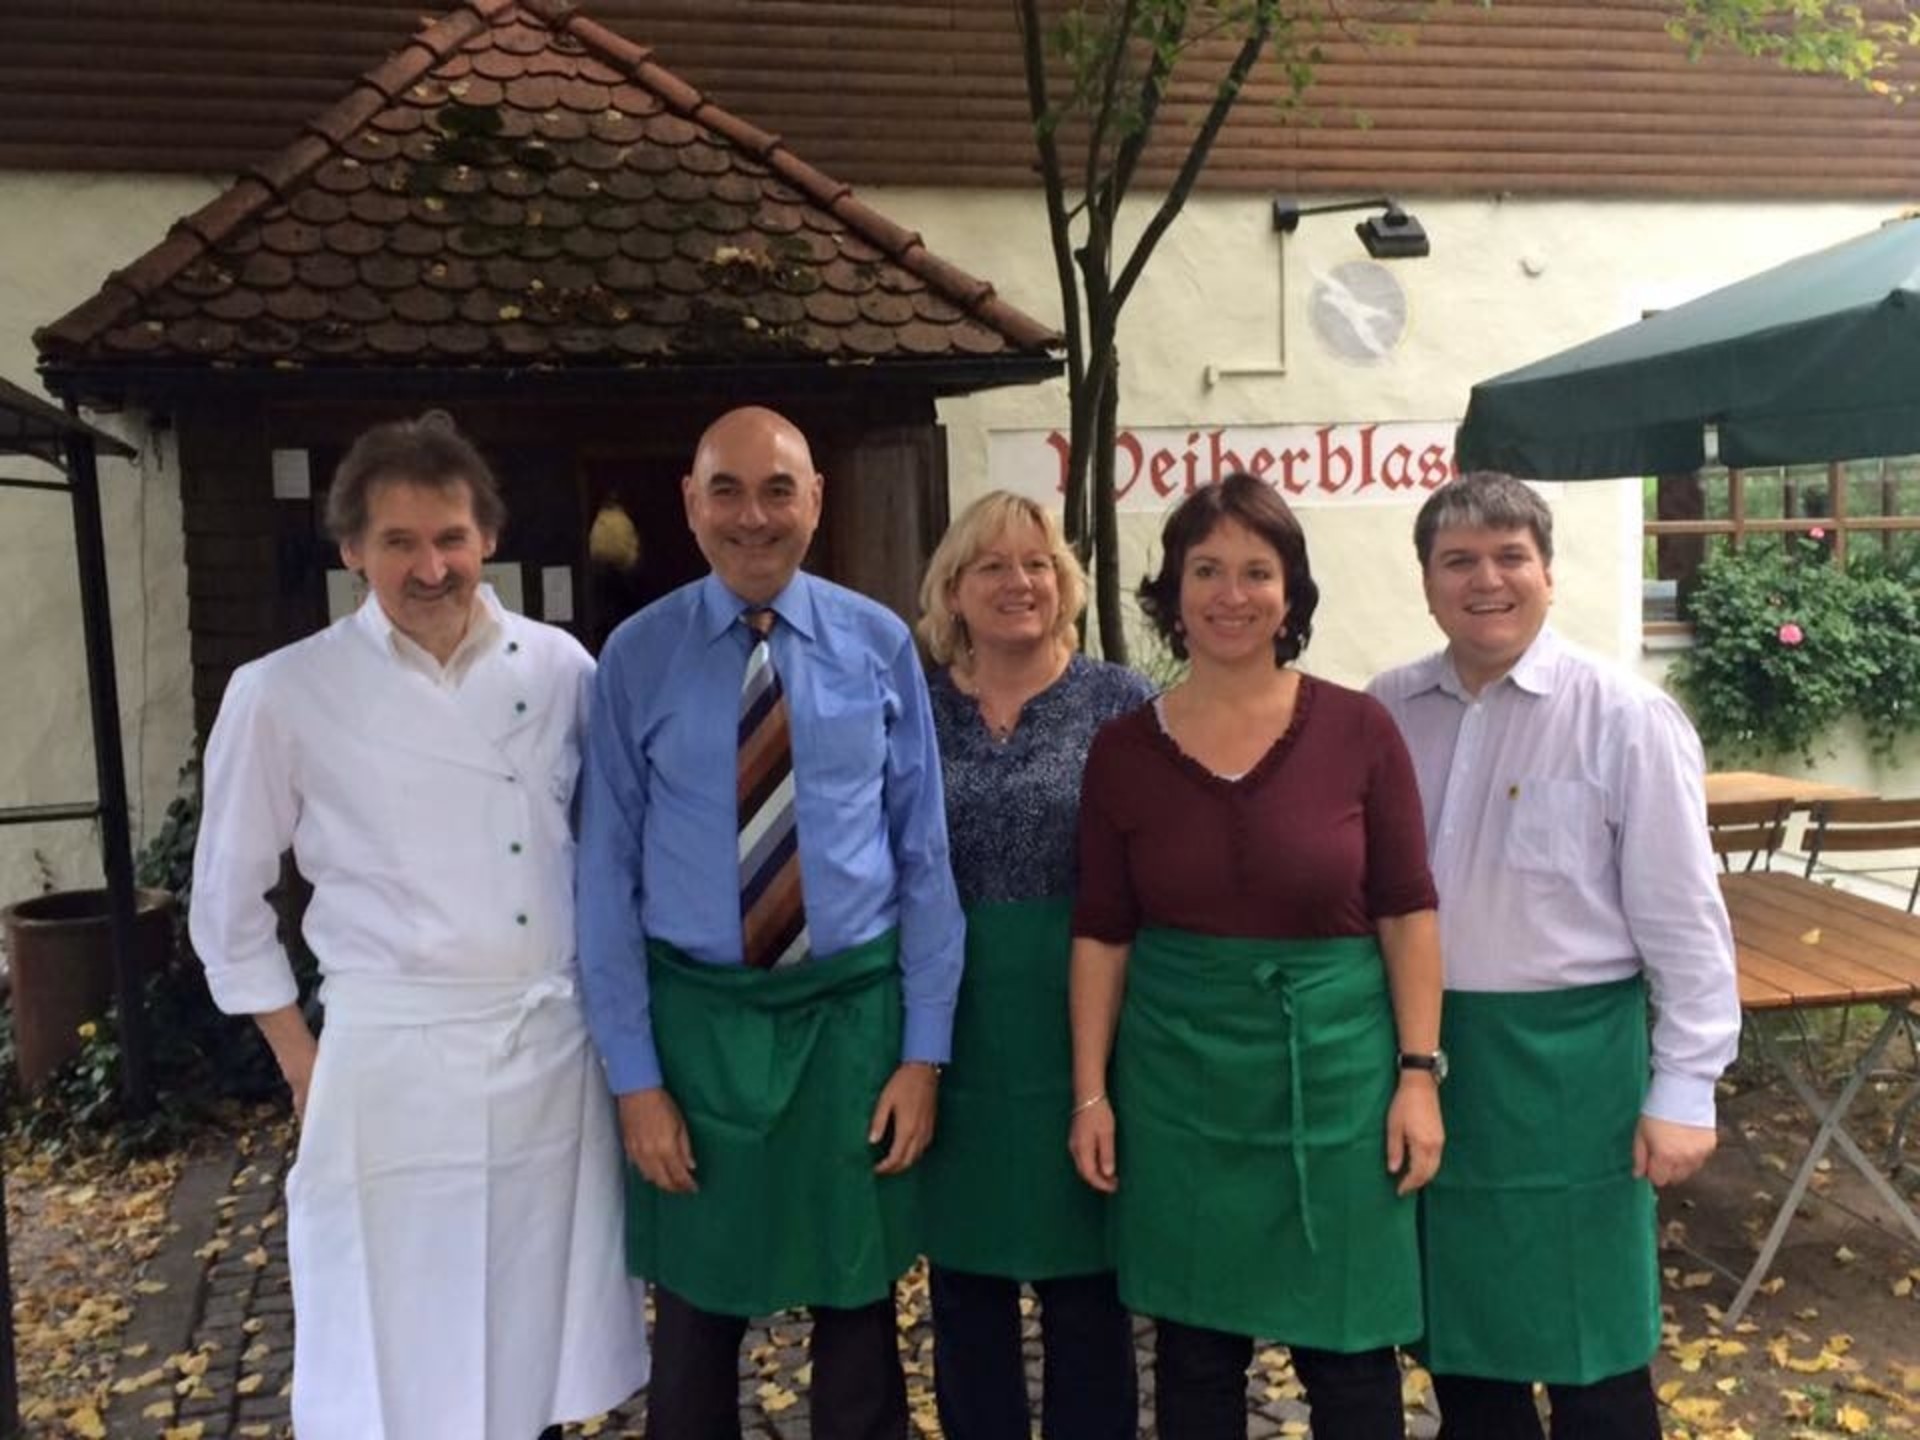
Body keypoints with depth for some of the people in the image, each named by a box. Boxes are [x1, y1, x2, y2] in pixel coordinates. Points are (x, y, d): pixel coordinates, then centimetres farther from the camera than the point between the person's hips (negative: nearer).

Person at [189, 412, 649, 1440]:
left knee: (544, 1354, 15)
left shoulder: (560, 669, 1)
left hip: (557, 1050, 3)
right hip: (394, 1064, -2)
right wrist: (303, 1065, 2)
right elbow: (227, 900, 3)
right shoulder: (283, 693, -6)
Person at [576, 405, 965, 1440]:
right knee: (696, 1322, 15)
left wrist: (924, 1050, -3)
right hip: (696, 1017, 0)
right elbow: (607, 876, -3)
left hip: (856, 1009, 1)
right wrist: (634, 1077, -5)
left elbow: (924, 856, -1)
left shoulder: (881, 645, -3)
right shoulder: (637, 658, -4)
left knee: (859, 1313, 16)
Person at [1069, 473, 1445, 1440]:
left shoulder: (1358, 730, -6)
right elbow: (1101, 934, 1)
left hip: (1334, 1062, -1)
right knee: (1194, 1347, 13)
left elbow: (1407, 914, -2)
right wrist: (1091, 1092, -1)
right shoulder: (1124, 750, -2)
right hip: (1179, 1072, 1)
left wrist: (1418, 1073, -6)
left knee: (1349, 1349, 10)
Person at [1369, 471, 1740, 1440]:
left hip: (1564, 1056, -4)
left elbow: (1681, 918, -8)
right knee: (1457, 1327, 19)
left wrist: (1684, 1088, -9)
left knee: (1587, 1347, 10)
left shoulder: (1623, 717, -10)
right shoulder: (1385, 712, 2)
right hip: (1420, 1048, 4)